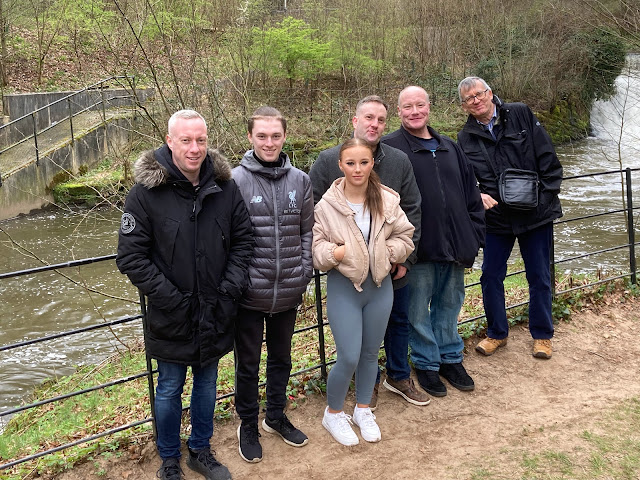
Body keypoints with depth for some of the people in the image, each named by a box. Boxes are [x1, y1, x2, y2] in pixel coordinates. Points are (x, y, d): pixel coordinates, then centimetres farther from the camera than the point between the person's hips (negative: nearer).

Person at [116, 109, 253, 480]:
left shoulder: (225, 186, -5)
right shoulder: (146, 193, -14)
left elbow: (244, 238, 4)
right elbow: (131, 257, -13)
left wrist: (232, 286, -7)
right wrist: (169, 297, -17)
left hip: (215, 315, 3)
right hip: (171, 317, -3)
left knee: (207, 384, 19)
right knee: (170, 390, 13)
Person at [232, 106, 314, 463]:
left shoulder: (301, 181, 1)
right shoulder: (235, 181, -11)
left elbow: (307, 232, 7)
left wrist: (304, 275, 1)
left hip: (289, 293, 4)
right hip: (250, 293, -3)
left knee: (281, 358, 20)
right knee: (248, 363, 13)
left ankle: (276, 416, 41)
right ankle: (249, 424, 33)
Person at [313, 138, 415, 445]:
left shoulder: (388, 200, -3)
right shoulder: (327, 205, -11)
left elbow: (405, 238, 4)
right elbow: (316, 249, -9)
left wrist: (386, 251, -13)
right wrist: (337, 252, -26)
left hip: (380, 285, 4)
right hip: (343, 287, -3)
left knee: (371, 353, 17)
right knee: (348, 358, -3)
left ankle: (363, 410, 38)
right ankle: (333, 414, 23)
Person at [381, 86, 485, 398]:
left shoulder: (450, 147, 13)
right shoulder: (390, 148, -6)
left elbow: (471, 195, 16)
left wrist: (473, 237, 10)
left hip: (454, 246, 5)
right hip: (419, 249, -5)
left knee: (450, 305, 18)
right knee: (419, 310, 7)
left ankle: (451, 358, 34)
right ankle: (426, 364, 25)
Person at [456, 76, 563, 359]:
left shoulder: (521, 115, -2)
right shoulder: (466, 138, 3)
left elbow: (547, 157, -2)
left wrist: (547, 194, -7)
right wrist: (478, 196, -14)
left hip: (536, 214, -2)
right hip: (496, 217, 2)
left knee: (539, 277, 8)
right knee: (490, 277, 7)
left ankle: (542, 335, 27)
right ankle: (497, 333, 27)